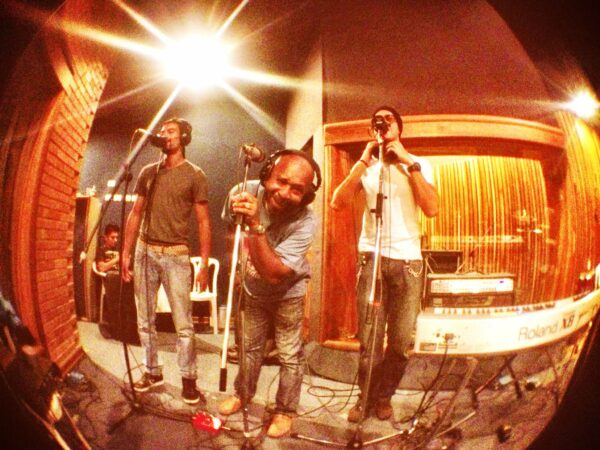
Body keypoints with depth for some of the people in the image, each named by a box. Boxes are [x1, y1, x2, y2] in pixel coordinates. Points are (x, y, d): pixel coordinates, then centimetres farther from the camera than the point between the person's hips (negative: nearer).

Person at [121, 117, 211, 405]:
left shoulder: (194, 175, 0)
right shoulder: (148, 172, 12)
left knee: (183, 324, -2)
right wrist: (126, 253, 8)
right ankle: (153, 372, 25)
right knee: (145, 320, 10)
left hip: (176, 255, -4)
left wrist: (204, 264, -7)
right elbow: (135, 214, 14)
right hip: (144, 251, 4)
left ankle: (188, 379, 12)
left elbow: (203, 222, -2)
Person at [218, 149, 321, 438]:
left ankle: (285, 411, 31)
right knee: (249, 346, 22)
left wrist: (255, 225, -51)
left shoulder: (305, 222, -36)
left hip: (288, 293, -4)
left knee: (289, 355, 6)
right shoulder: (242, 193, -24)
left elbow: (273, 274, -42)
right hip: (251, 289, 4)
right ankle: (242, 393, 47)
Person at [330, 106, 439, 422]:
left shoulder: (418, 164, 6)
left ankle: (384, 397, 25)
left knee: (401, 339, 4)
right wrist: (363, 161, -10)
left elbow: (432, 209, -10)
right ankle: (367, 397, 21)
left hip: (408, 260, 0)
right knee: (369, 337, 1)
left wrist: (410, 164, -12)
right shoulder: (365, 166, 8)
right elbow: (337, 203, -7)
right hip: (371, 258, 0)